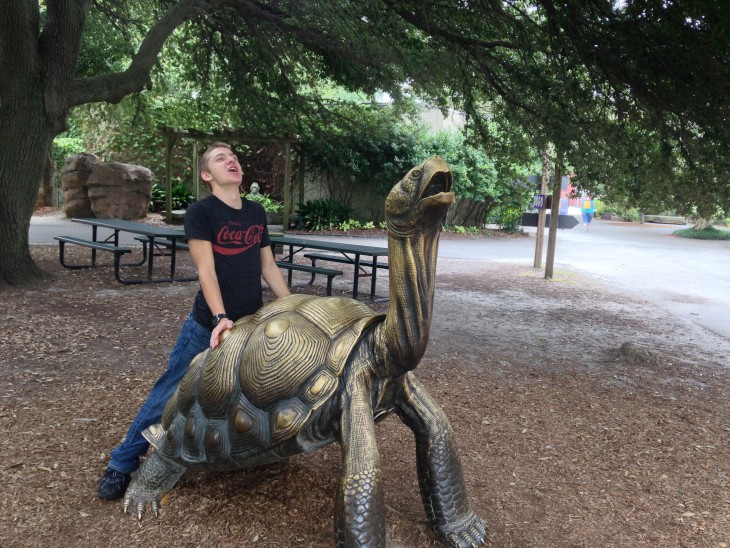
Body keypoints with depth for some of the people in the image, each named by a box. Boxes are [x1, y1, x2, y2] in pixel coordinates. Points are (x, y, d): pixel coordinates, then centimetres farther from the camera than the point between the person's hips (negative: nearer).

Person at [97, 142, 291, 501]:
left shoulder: (257, 212, 7)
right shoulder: (200, 213, -9)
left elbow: (269, 267, 12)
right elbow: (206, 271, -17)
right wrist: (220, 317, -29)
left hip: (254, 323, 5)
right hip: (209, 325, -5)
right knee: (171, 393, 1)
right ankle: (123, 463, 17)